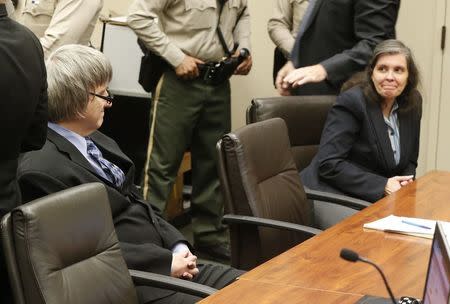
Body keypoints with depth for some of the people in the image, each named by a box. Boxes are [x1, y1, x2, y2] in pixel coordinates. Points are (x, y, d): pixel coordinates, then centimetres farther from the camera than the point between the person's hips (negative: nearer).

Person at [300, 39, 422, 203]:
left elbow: (409, 161, 16)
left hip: (378, 200, 7)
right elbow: (329, 164, -21)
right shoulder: (351, 102, -14)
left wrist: (405, 183, -7)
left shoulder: (413, 102, 5)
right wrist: (382, 185, -22)